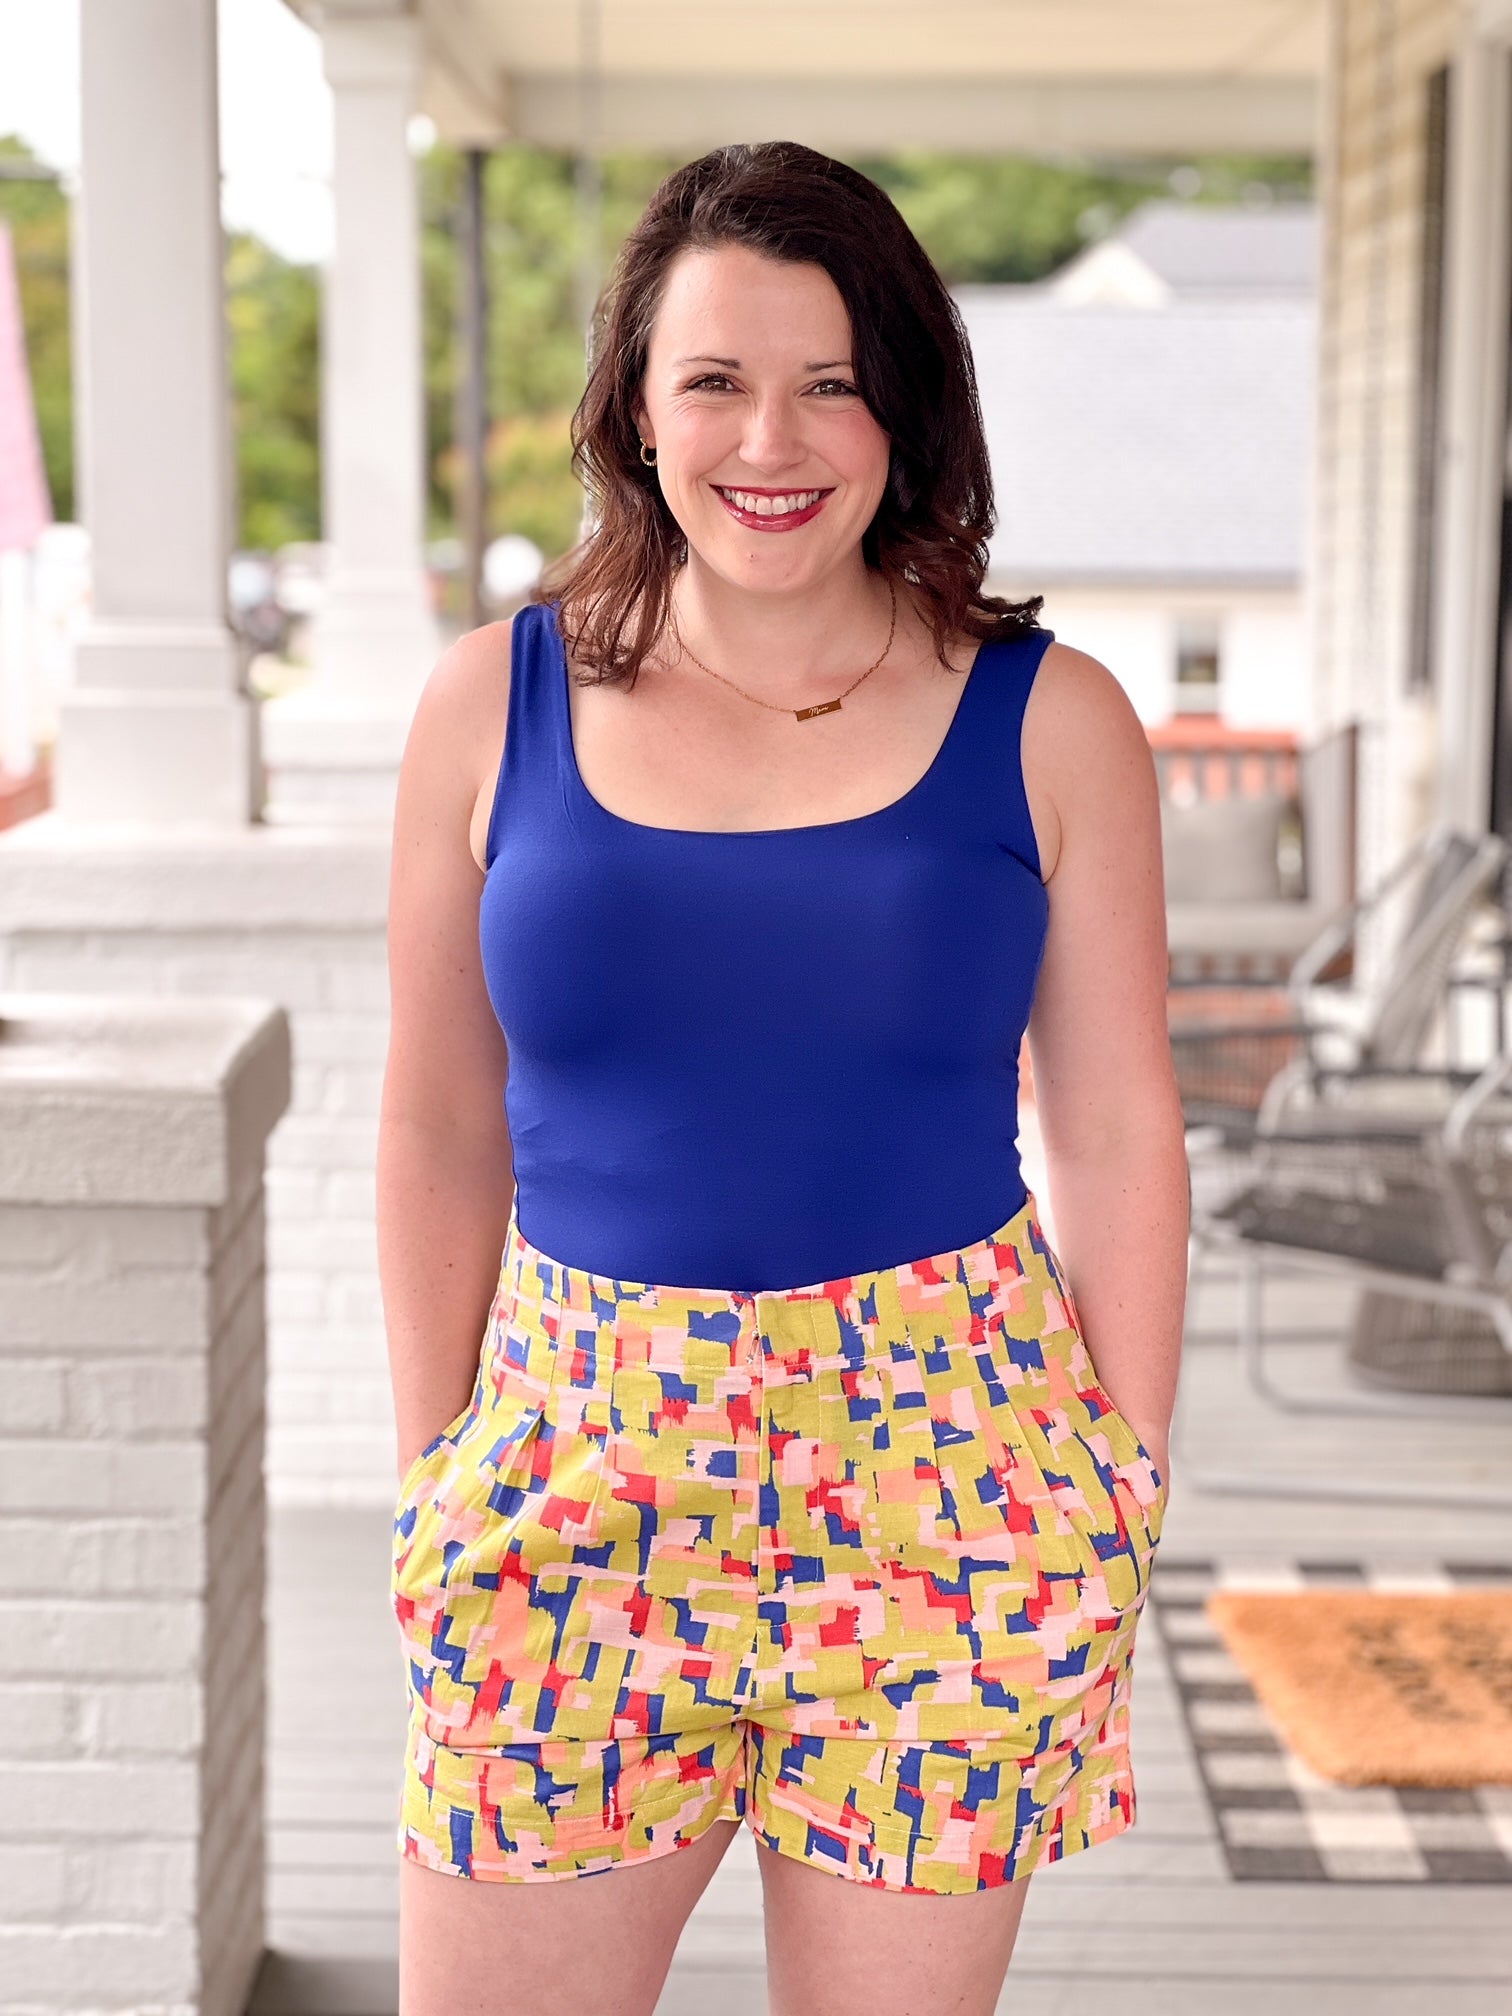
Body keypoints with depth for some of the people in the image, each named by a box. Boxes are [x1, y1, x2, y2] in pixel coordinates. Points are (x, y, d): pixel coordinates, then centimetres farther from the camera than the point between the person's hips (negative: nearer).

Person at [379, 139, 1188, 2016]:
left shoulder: (1048, 720, 0)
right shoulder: (495, 702, 2)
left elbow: (1116, 1139, 3)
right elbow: (441, 1129, 7)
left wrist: (1124, 1502, 2)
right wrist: (433, 1468, 7)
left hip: (948, 1463, -1)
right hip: (574, 1461, 1)